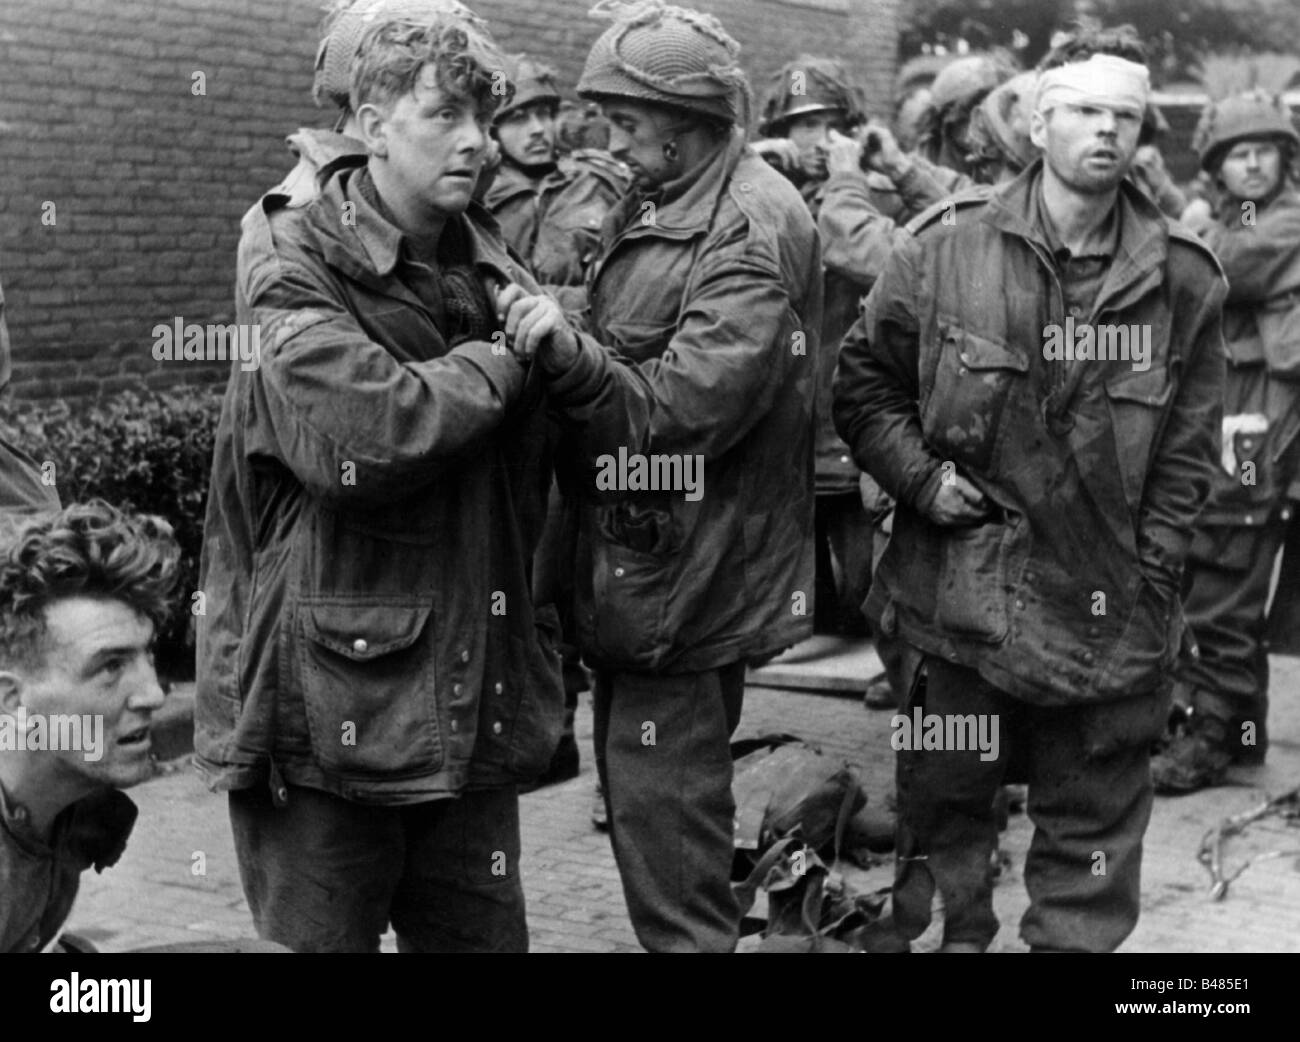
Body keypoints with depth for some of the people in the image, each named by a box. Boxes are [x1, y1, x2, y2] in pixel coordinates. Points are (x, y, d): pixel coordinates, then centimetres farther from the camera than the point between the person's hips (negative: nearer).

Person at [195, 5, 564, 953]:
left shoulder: (497, 275, 12)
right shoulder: (295, 267, -8)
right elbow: (360, 433, -27)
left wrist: (537, 656, 17)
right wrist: (499, 363, -12)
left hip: (476, 714, 6)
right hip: (329, 709, -6)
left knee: (484, 932, 13)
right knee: (321, 936, 6)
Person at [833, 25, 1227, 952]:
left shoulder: (1181, 276, -1)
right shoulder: (945, 248, -4)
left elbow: (1188, 448, 3)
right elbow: (863, 378, 6)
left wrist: (1152, 578, -2)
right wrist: (918, 477, -7)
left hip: (1108, 609, 1)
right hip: (960, 589, 0)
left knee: (1094, 818, 11)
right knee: (944, 799, 14)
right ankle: (953, 931, 33)